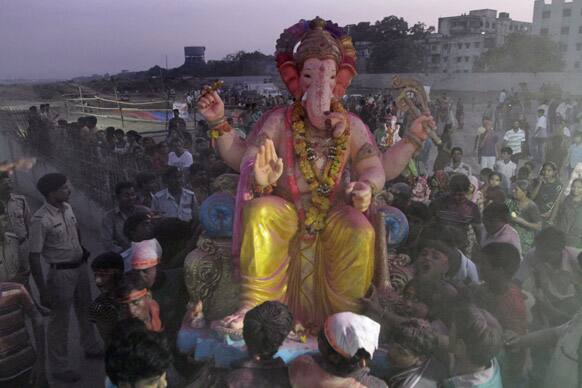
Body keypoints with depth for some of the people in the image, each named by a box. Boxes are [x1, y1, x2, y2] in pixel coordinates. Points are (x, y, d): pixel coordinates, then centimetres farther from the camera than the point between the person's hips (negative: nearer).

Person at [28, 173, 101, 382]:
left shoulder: (67, 208, -2)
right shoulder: (41, 219, -23)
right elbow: (34, 257, -21)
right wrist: (43, 291, -20)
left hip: (80, 267, 7)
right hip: (61, 273, -7)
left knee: (85, 310, 24)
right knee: (60, 321, 8)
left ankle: (91, 348, 46)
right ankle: (59, 367, 26)